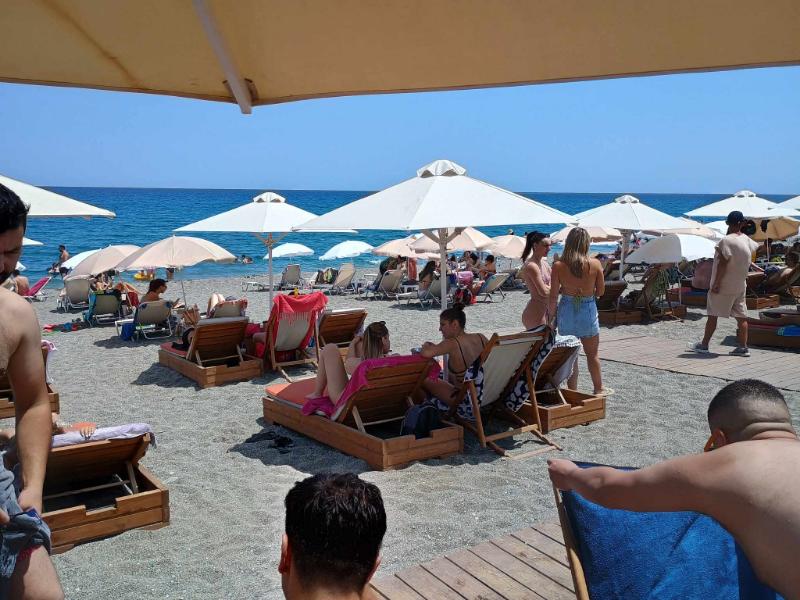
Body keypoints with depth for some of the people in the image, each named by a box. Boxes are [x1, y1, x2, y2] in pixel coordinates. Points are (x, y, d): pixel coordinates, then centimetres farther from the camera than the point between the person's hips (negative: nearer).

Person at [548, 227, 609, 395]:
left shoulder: (558, 266, -11)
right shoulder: (595, 264, -11)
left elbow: (553, 296, -9)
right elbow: (601, 291, -1)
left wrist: (550, 315, 3)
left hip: (567, 310, 0)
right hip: (588, 310, 0)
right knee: (592, 354, 17)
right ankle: (598, 389, 30)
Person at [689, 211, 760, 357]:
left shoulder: (727, 240, -17)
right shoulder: (747, 240, 6)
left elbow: (723, 264, -21)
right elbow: (758, 247, 30)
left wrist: (715, 284, -17)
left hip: (724, 286, -7)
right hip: (740, 286, 7)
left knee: (712, 315, 1)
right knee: (741, 316, 7)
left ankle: (704, 345, 8)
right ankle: (743, 347, 8)